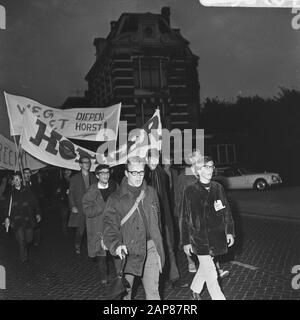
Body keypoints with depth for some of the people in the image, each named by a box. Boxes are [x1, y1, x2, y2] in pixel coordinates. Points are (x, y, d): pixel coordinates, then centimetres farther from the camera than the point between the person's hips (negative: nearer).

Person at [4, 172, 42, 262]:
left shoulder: (27, 191, 6)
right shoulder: (11, 193, 4)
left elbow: (35, 203, 9)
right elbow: (7, 207, 4)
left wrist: (37, 214, 1)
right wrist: (7, 218, -6)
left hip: (28, 219, 1)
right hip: (17, 221, -1)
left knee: (29, 239, 4)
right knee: (21, 241, -5)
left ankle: (25, 249, 37)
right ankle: (24, 260, 8)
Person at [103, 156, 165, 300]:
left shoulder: (151, 192, 7)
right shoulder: (116, 198, -4)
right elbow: (110, 225, -10)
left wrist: (158, 241, 13)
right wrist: (116, 245, -27)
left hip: (150, 247, 2)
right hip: (128, 250, -1)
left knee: (152, 290, 2)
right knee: (124, 290, 14)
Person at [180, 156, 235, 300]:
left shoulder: (218, 188, 3)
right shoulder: (190, 191, -8)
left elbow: (226, 211, 11)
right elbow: (184, 218, -4)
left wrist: (229, 231, 4)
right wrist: (186, 241, -5)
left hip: (216, 237, 5)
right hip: (199, 238, -4)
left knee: (205, 267, 20)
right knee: (211, 274, -5)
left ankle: (195, 289, 43)